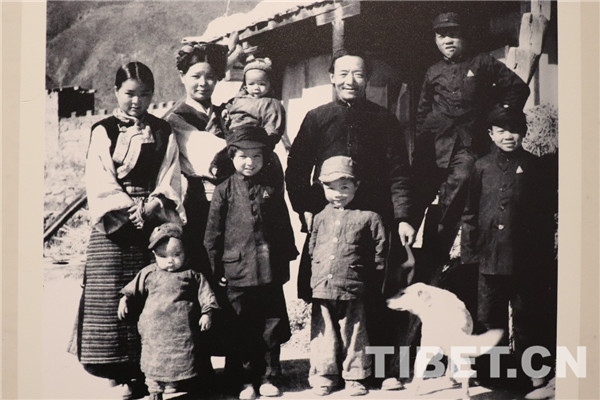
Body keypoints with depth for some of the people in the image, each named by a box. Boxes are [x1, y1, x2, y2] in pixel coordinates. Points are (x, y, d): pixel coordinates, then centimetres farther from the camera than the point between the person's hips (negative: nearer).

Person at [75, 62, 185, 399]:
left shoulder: (163, 133, 12)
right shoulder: (103, 132, 6)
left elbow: (170, 180, 5)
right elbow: (100, 181, -4)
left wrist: (153, 205, -13)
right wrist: (129, 209, -15)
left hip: (154, 221, 1)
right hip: (114, 223, -1)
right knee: (112, 294, -5)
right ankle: (122, 372, 2)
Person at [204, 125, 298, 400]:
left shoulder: (271, 191, 7)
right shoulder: (224, 191, 0)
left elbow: (285, 228, 13)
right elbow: (212, 233, 1)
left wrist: (286, 260, 10)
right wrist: (216, 268, -2)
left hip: (270, 272, 2)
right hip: (236, 272, -2)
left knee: (270, 329, 8)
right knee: (239, 331, 4)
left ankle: (268, 377, 21)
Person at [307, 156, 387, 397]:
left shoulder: (368, 218, 0)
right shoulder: (320, 218, 10)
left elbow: (380, 250, 5)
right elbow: (311, 249, 19)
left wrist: (370, 274, 3)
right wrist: (314, 276, 14)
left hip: (352, 290, -3)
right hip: (321, 289, 3)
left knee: (353, 334, 4)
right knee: (323, 334, 8)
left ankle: (355, 377, 16)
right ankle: (323, 376, 20)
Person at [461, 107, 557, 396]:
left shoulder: (535, 168, 4)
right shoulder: (482, 168, 8)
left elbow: (547, 210, 4)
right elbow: (470, 212, 9)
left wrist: (543, 251, -2)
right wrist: (469, 250, 3)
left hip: (526, 260, -1)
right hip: (490, 256, 2)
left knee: (527, 317, 6)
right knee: (490, 318, 7)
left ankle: (532, 371, 18)